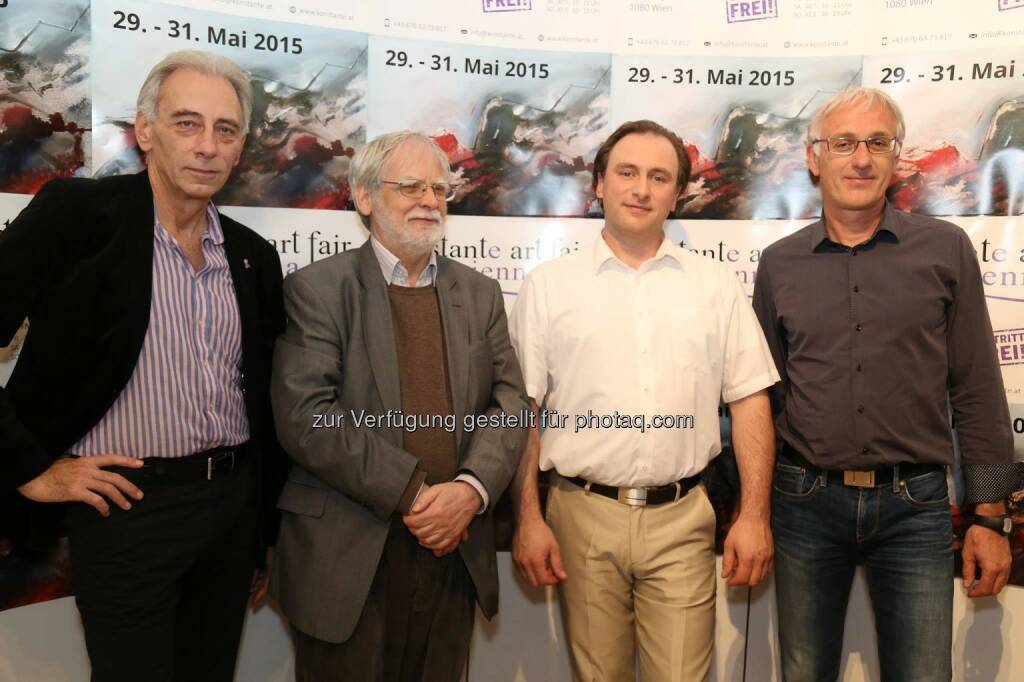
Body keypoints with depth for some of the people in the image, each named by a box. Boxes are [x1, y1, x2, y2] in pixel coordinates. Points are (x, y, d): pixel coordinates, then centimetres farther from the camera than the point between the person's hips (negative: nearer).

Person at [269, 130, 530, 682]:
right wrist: (414, 493, -17)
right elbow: (305, 418, -15)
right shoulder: (316, 289, -5)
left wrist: (470, 489, -14)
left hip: (455, 551, 4)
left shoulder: (480, 293, 10)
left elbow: (509, 403, 3)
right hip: (348, 557, -3)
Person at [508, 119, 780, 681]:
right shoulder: (548, 285, 2)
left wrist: (754, 516, -1)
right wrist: (528, 520, -4)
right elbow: (523, 410, 1)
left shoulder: (717, 286, 6)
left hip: (682, 520, 1)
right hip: (583, 515, 0)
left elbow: (749, 403, 5)